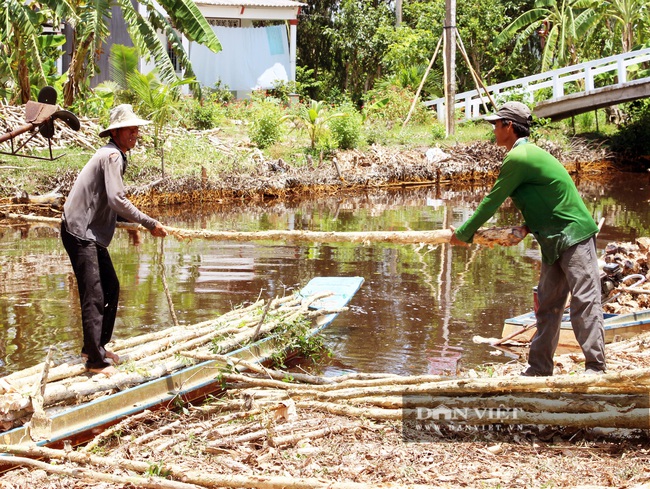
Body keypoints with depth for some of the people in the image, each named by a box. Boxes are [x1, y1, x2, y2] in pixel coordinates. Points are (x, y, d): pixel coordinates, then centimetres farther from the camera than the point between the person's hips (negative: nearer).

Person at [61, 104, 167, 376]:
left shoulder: (115, 156, 18)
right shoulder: (112, 155, -14)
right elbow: (117, 200, -23)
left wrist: (140, 223, 16)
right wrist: (150, 224, -17)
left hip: (92, 233, 11)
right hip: (80, 233, -11)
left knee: (111, 288, 17)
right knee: (94, 297, -11)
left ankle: (97, 347, 27)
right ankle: (95, 361, -8)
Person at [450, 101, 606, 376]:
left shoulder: (517, 158, -15)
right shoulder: (530, 152, 15)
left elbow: (492, 202, -10)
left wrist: (464, 234, 1)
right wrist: (527, 227, 7)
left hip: (574, 238, -10)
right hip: (554, 242, 10)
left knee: (584, 303, -11)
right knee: (547, 305, 10)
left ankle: (595, 368, -11)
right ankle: (539, 368, 14)